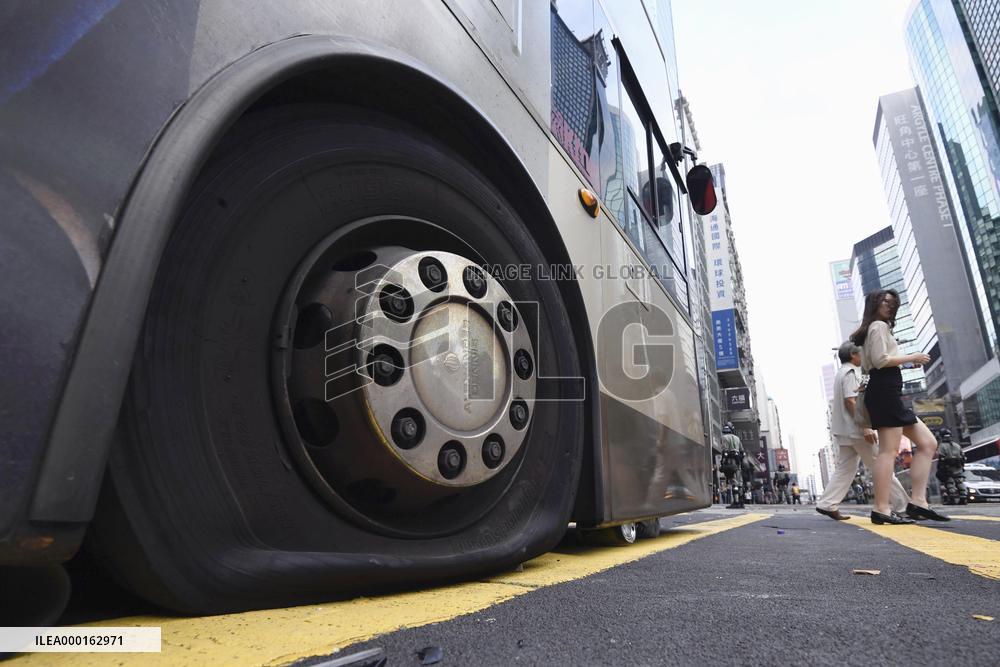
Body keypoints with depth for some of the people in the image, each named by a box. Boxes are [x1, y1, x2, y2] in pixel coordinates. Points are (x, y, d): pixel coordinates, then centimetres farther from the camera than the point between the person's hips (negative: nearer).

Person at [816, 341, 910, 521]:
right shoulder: (851, 372, -10)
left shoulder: (841, 373, 20)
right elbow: (850, 400, -20)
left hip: (843, 430, 9)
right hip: (855, 428, -9)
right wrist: (864, 427, -23)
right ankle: (902, 506, 7)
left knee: (845, 468, 7)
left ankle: (827, 505, 2)